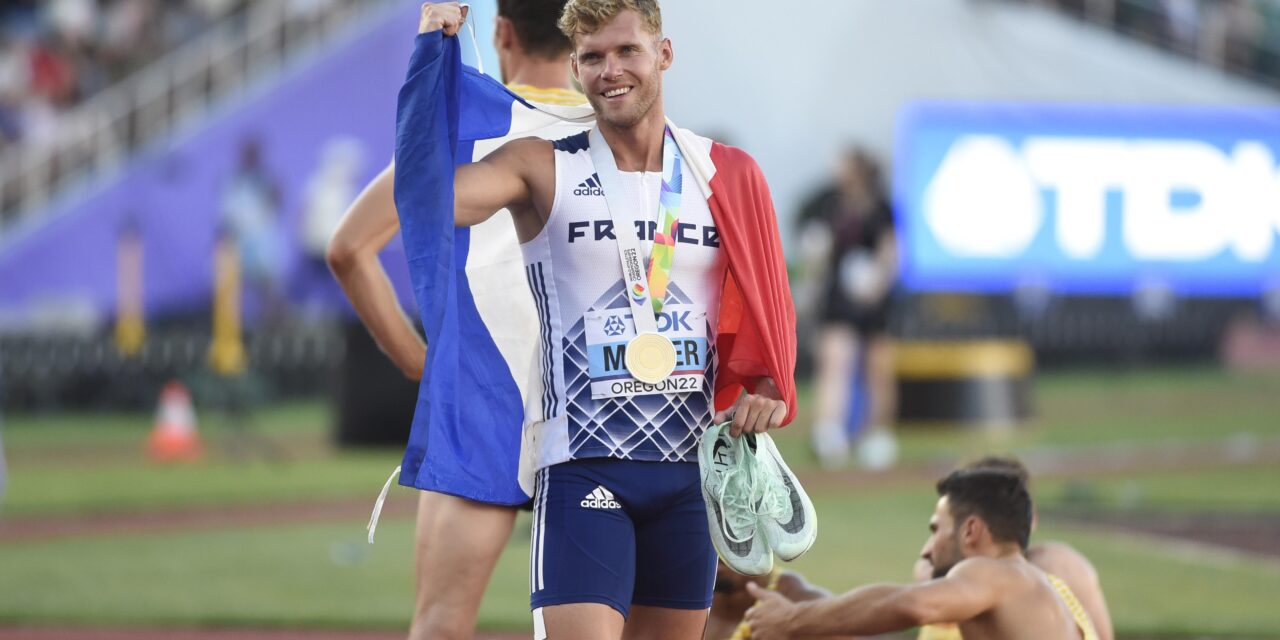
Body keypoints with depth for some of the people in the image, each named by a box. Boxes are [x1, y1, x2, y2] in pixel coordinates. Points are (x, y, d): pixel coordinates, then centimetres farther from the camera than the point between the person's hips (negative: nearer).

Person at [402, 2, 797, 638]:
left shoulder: (727, 177, 7)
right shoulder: (544, 169, -3)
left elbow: (768, 301, 17)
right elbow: (423, 197, -19)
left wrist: (767, 387, -3)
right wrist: (431, 53, -18)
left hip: (692, 465, 4)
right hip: (581, 463, -4)